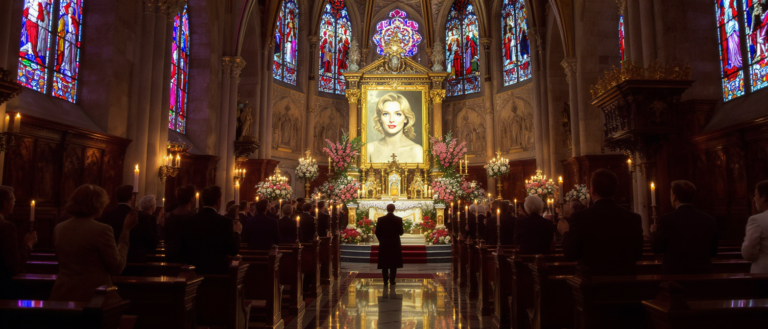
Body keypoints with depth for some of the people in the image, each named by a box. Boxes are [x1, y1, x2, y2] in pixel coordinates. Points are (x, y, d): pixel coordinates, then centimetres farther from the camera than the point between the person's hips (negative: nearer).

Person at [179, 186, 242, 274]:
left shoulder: (188, 221, -4)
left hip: (194, 272, 4)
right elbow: (233, 251, -10)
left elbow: (184, 250, 5)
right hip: (217, 271, -4)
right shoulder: (225, 222, -17)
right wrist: (236, 232, 5)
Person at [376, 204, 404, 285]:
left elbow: (377, 232, -1)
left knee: (384, 263, 8)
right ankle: (392, 280, 6)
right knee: (393, 264, 7)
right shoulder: (398, 219, -7)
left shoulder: (380, 219, -4)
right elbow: (400, 232, -5)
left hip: (383, 244, 1)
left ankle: (385, 281, 8)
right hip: (395, 244, -1)